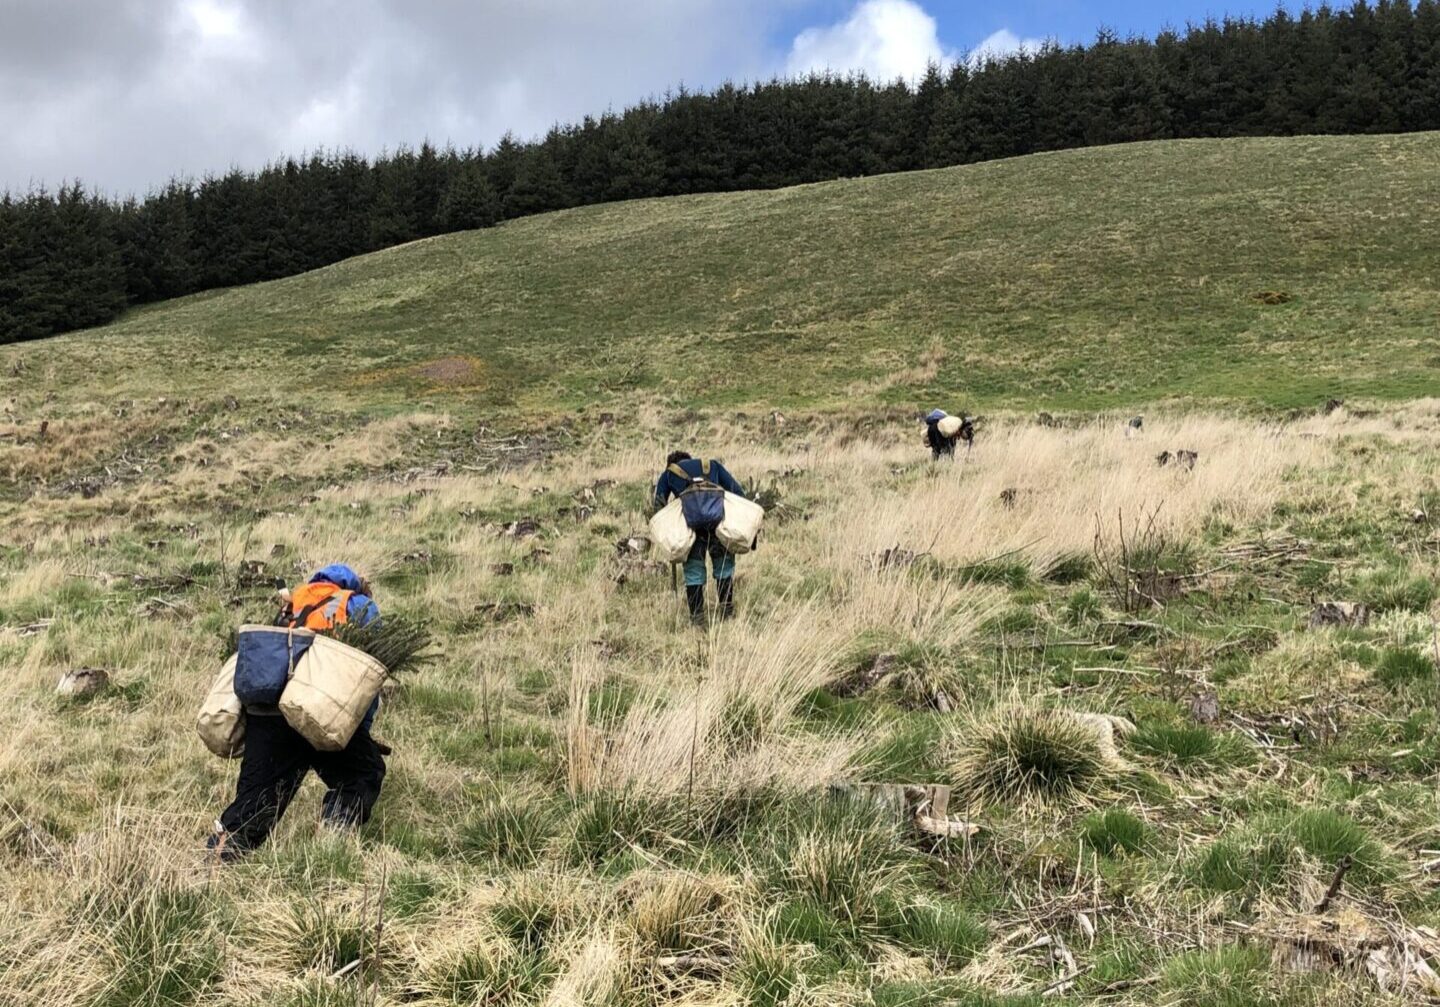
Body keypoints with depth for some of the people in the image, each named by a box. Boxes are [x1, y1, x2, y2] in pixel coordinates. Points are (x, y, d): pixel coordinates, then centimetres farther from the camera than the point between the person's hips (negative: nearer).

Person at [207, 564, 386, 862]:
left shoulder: (293, 603, 32)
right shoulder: (360, 606, 18)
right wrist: (362, 730, 14)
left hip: (264, 710, 5)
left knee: (256, 791, 13)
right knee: (364, 772, 13)